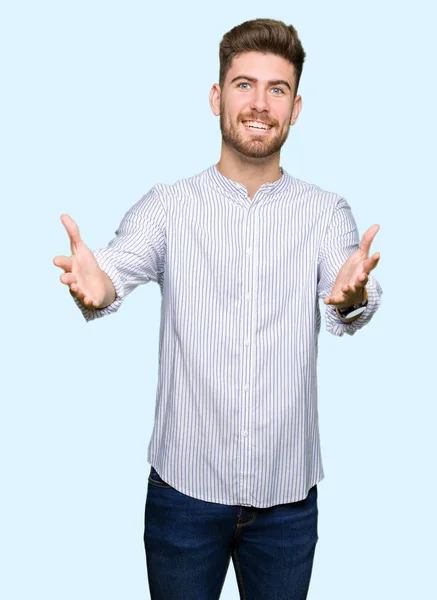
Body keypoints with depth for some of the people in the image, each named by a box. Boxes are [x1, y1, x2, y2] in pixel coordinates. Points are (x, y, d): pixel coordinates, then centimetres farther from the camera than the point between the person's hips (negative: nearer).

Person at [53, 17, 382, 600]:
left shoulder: (326, 212, -1)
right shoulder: (168, 206, -2)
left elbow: (346, 311, -17)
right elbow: (122, 264, -20)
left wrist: (352, 295, -41)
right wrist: (94, 285, -43)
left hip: (288, 494, 1)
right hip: (184, 487, -1)